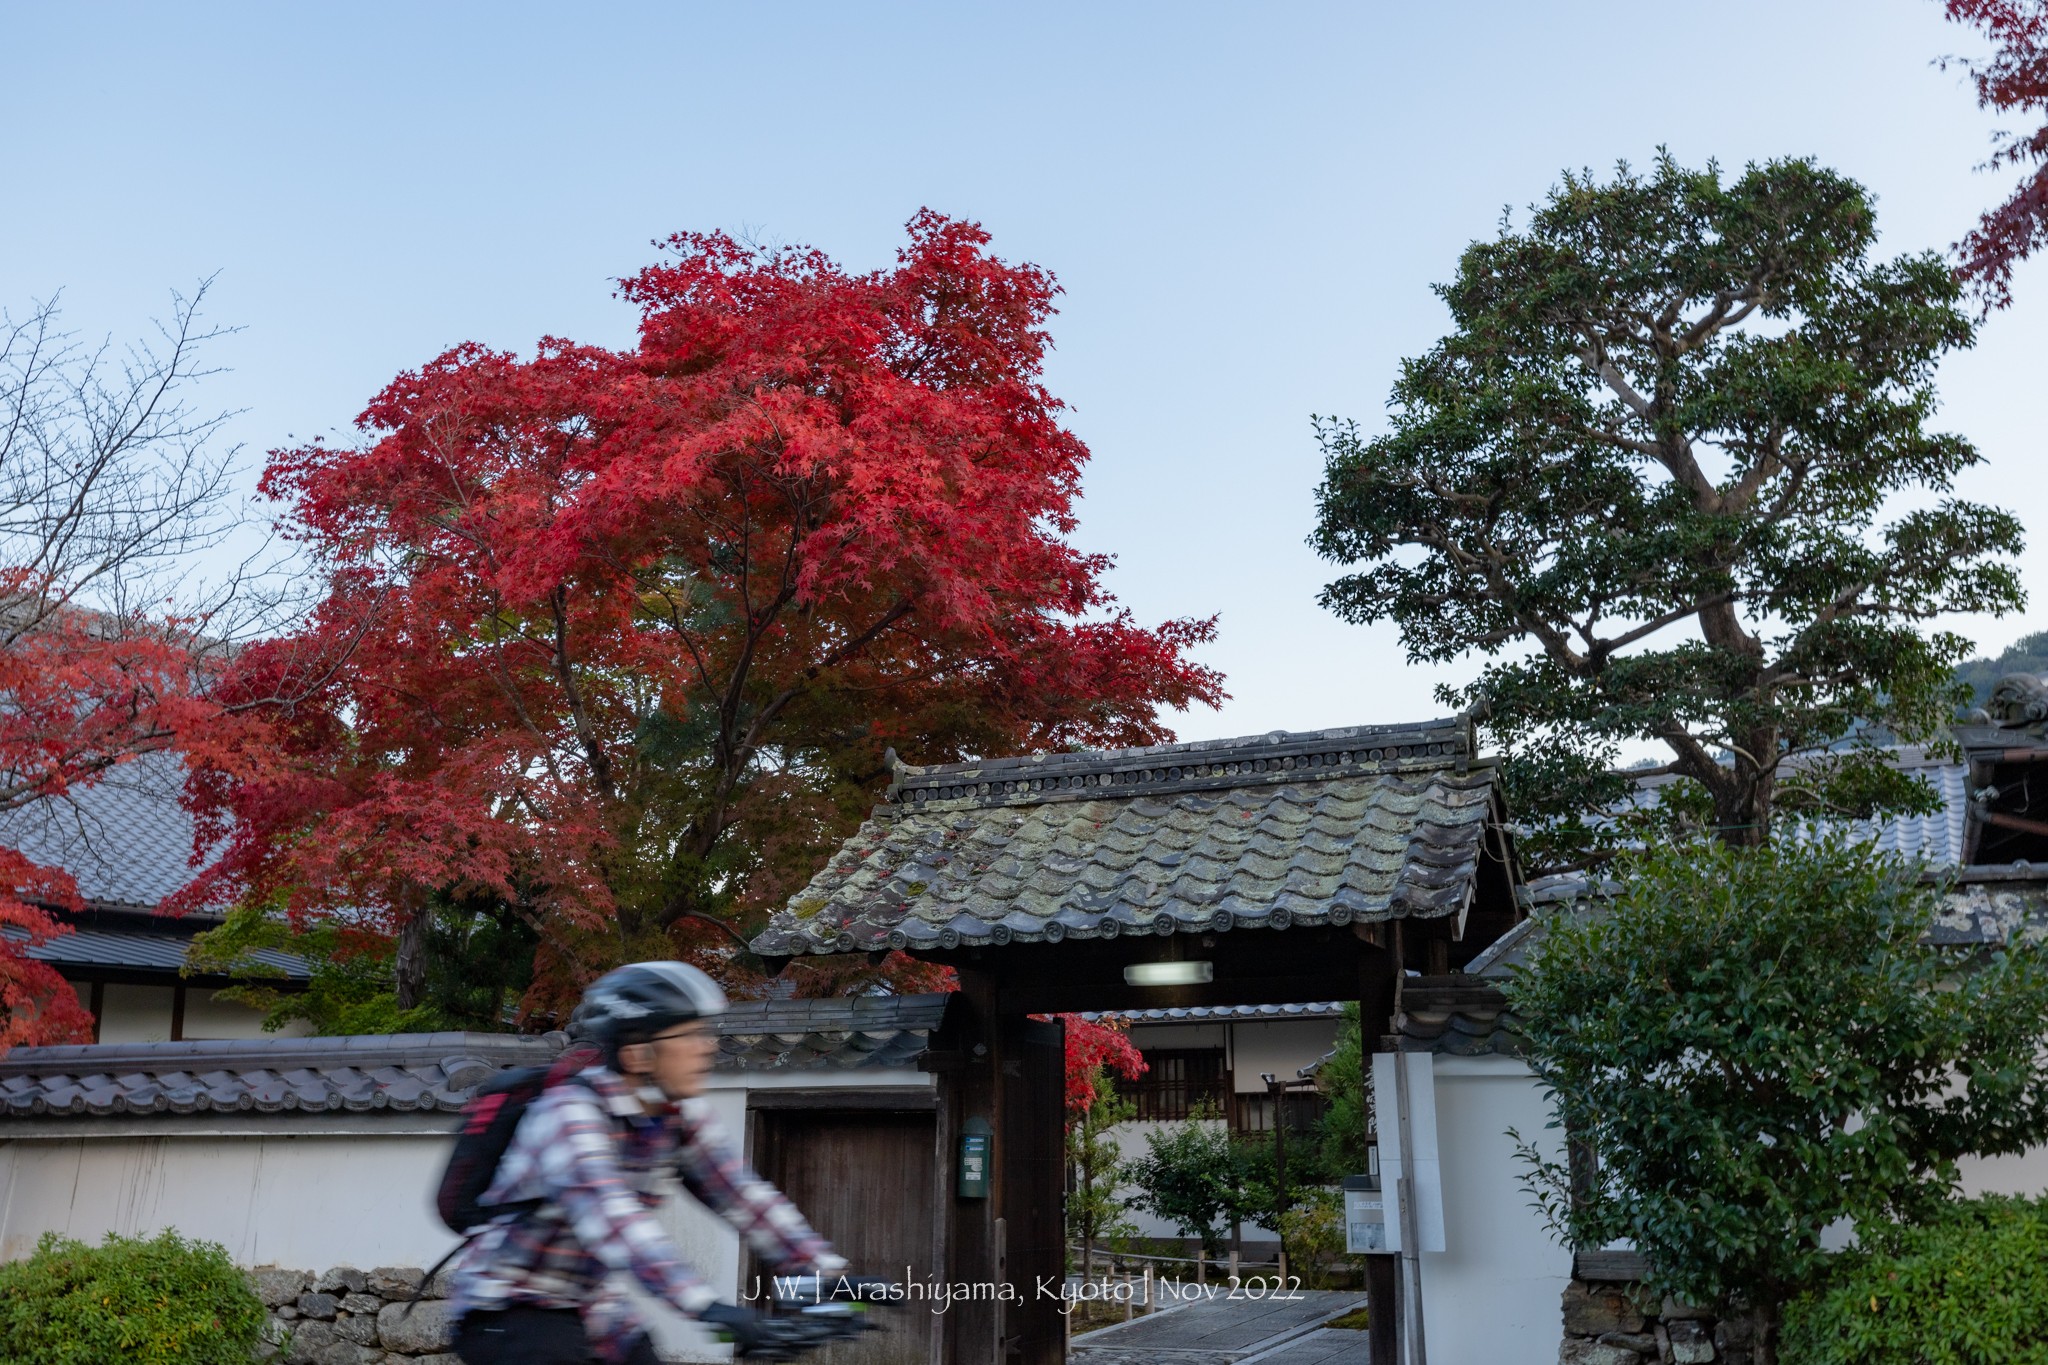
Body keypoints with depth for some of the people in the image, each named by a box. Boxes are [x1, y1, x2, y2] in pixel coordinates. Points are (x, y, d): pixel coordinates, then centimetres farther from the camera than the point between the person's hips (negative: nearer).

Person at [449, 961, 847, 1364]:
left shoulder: (680, 1117, -3)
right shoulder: (570, 1114, -25)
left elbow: (741, 1194, -9)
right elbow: (610, 1215, -40)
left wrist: (826, 1270, -21)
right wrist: (706, 1305, -52)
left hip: (589, 1309, 7)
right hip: (506, 1313, -7)